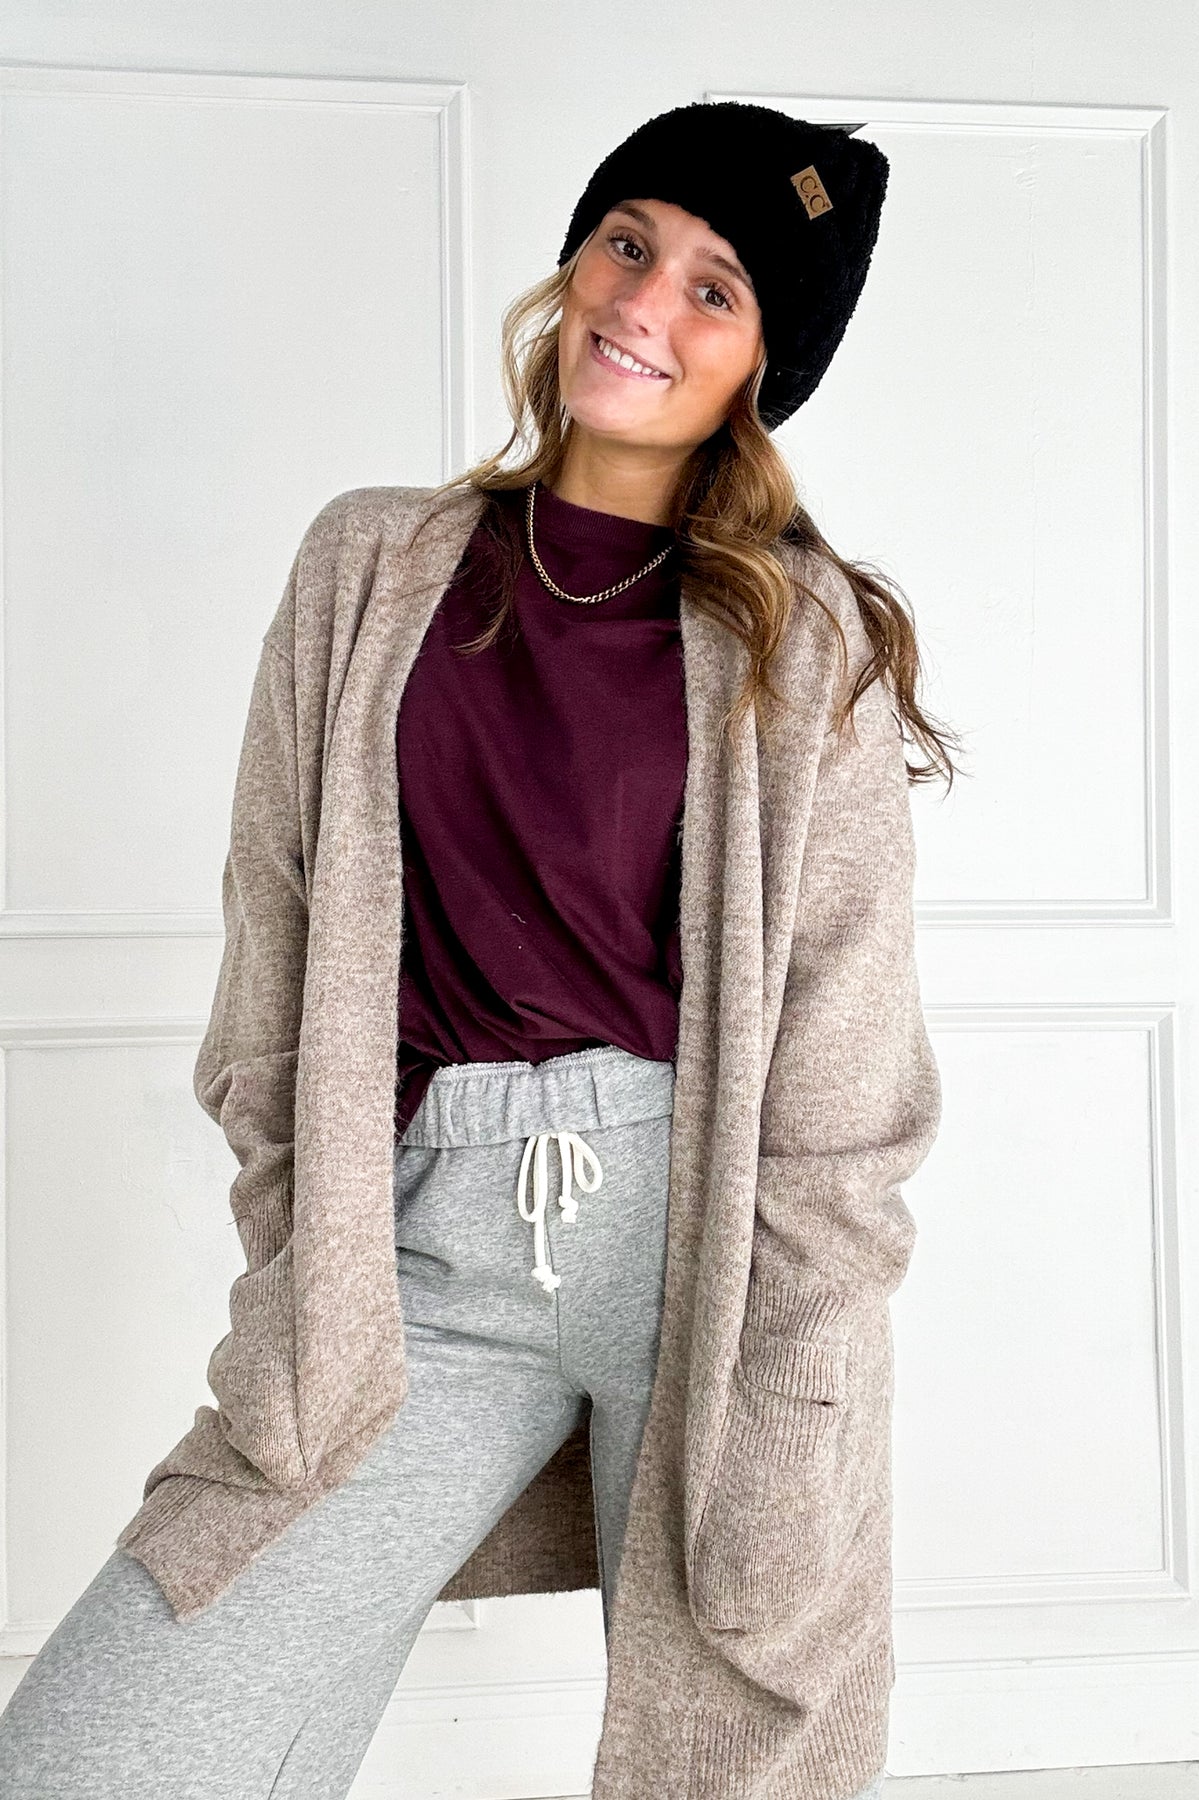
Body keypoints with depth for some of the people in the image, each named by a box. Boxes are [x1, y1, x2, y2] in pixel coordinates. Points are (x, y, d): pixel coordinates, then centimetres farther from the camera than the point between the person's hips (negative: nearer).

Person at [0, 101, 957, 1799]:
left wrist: (791, 1422, -7)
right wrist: (302, 1300, 1)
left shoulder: (807, 637, 3)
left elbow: (843, 1080, -1)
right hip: (428, 1248, 2)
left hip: (711, 1227, -1)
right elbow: (280, 948, 8)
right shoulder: (370, 567, 10)